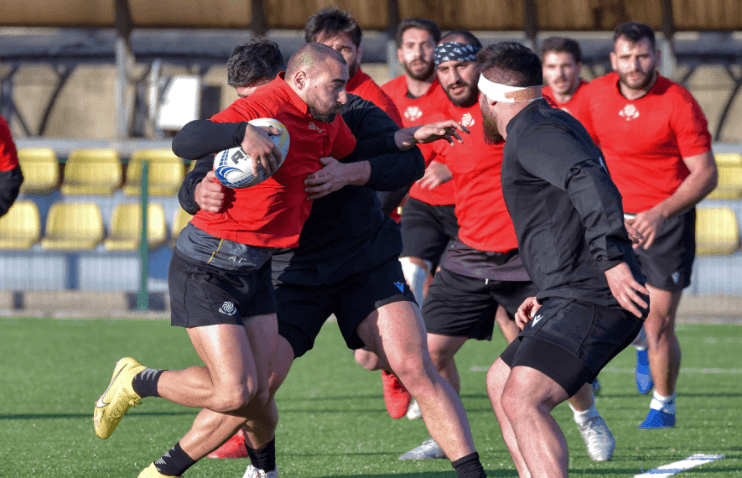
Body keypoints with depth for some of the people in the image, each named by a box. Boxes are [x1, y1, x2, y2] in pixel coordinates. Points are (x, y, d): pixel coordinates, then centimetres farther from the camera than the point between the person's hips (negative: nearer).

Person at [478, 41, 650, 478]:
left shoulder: (534, 133, -9)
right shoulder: (557, 124, 25)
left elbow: (590, 182, -27)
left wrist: (612, 261, -34)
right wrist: (547, 295, 27)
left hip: (591, 303, -11)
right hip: (575, 301, 11)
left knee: (522, 401, -24)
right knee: (501, 383, 23)